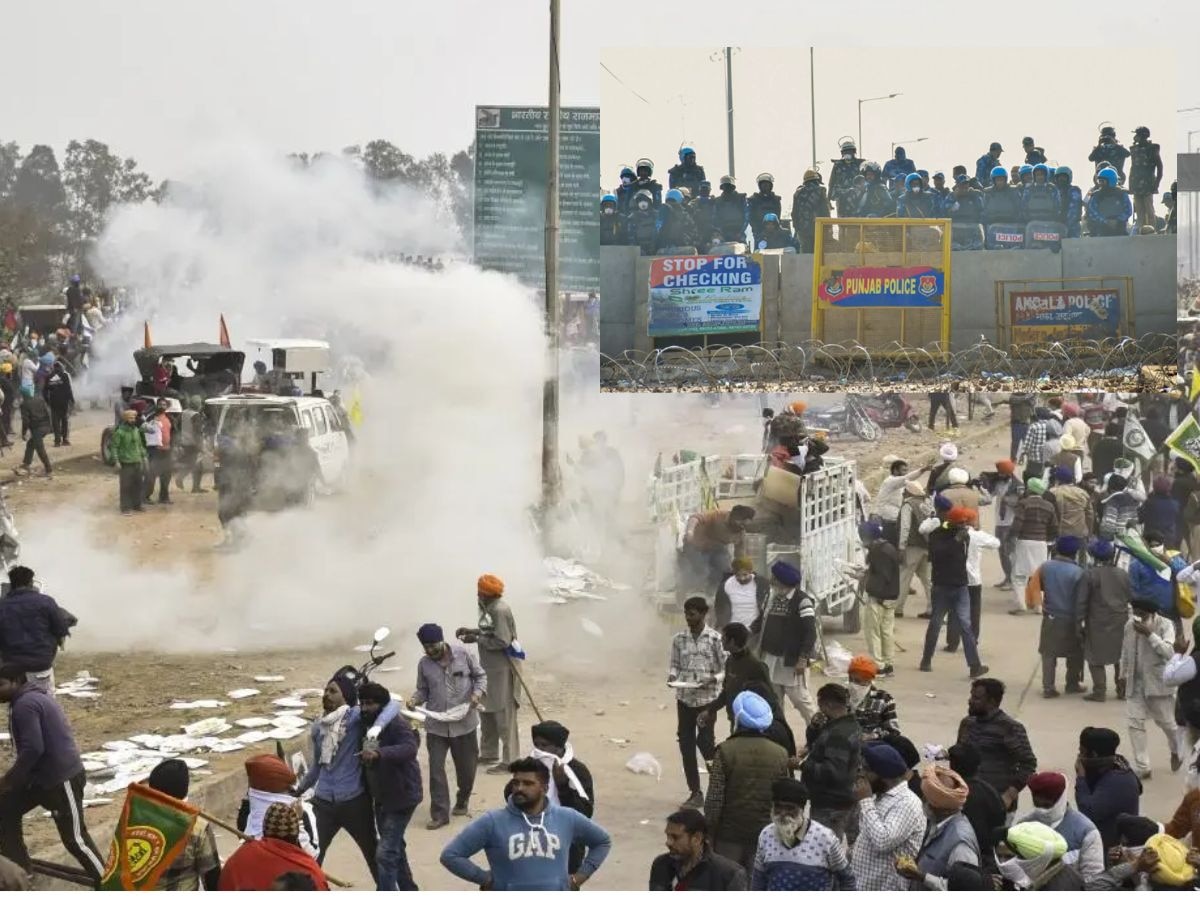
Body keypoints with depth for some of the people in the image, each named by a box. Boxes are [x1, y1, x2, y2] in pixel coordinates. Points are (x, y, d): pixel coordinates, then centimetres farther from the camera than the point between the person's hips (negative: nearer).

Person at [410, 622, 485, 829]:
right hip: (436, 725, 1)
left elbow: (480, 675, 3)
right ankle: (440, 814, 0)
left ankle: (462, 801, 38)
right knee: (436, 769, -5)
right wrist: (415, 699, -12)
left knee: (466, 767, 12)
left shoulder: (462, 654, -8)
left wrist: (478, 692, -15)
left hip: (464, 722, -1)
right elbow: (423, 690, 9)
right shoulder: (424, 664, -2)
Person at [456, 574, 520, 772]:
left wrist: (476, 639, -18)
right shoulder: (490, 608, 8)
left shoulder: (500, 610, -21)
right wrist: (472, 631, 7)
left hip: (502, 668, -11)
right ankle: (489, 754, 32)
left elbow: (502, 641, -24)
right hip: (490, 667, 11)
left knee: (504, 715, -5)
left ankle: (509, 760, 0)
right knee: (486, 711, 19)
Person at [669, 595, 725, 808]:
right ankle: (695, 792, 12)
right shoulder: (679, 639, 5)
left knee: (704, 740, -8)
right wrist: (672, 676, -9)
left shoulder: (714, 639, -6)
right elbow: (675, 664, 12)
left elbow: (726, 668, -3)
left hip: (707, 697, -4)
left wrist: (713, 679, -20)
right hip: (684, 697, 4)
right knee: (686, 743, 3)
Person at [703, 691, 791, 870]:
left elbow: (714, 801, -11)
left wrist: (709, 833, 0)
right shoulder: (780, 754, 0)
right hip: (765, 836, 3)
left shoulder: (725, 751, -11)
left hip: (729, 836, -3)